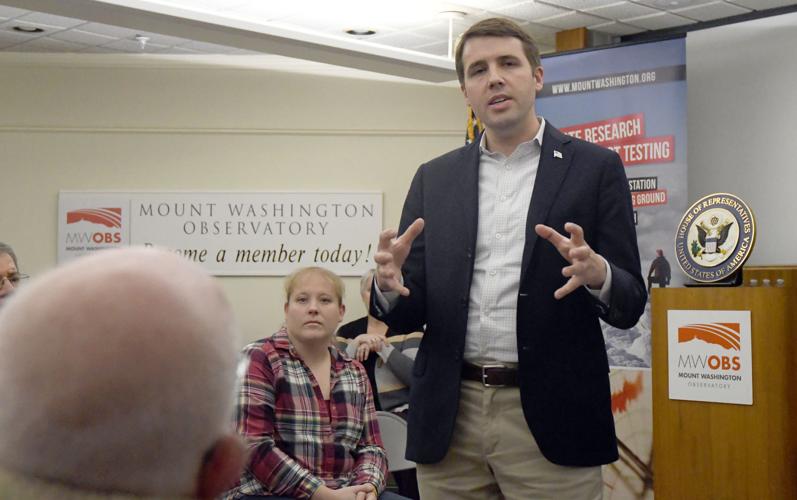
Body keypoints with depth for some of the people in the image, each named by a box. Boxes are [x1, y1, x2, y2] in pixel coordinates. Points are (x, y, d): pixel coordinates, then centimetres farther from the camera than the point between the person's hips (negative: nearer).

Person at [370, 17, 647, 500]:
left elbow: (630, 306, 1)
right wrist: (392, 284, -13)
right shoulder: (435, 179, 11)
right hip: (449, 420, 3)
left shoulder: (594, 167, 3)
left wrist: (596, 273, -21)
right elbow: (406, 317, 9)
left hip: (549, 419, -2)